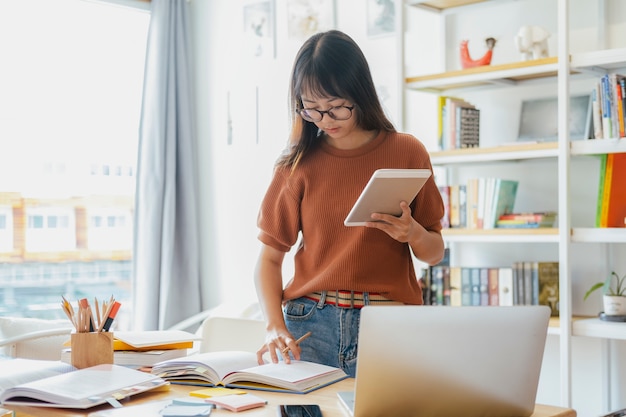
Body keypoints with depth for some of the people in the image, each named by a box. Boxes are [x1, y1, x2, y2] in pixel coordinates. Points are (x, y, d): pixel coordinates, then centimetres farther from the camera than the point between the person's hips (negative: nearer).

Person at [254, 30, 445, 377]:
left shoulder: (406, 152, 2)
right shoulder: (299, 162, 4)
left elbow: (434, 253, 8)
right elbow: (269, 257, 3)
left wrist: (412, 233, -15)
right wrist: (275, 326, -12)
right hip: (310, 325, 1)